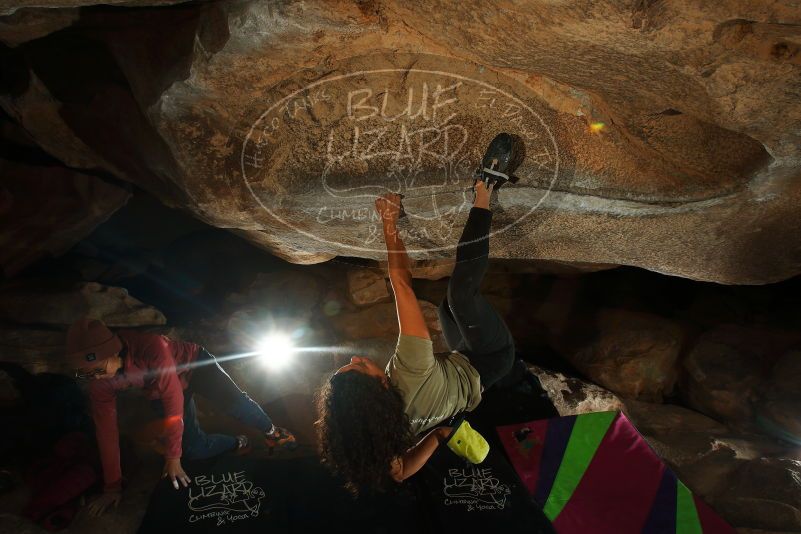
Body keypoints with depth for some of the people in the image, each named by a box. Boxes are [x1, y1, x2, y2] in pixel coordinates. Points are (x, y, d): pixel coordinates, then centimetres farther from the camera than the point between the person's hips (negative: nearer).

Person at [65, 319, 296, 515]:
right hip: (164, 389, 4)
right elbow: (106, 431, -15)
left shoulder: (151, 348, -42)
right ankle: (237, 443, 17)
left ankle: (271, 431, 12)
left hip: (195, 365, -4)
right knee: (193, 450, -11)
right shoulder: (100, 383, -24)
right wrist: (113, 485, -10)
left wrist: (173, 455, -27)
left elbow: (173, 400, -35)